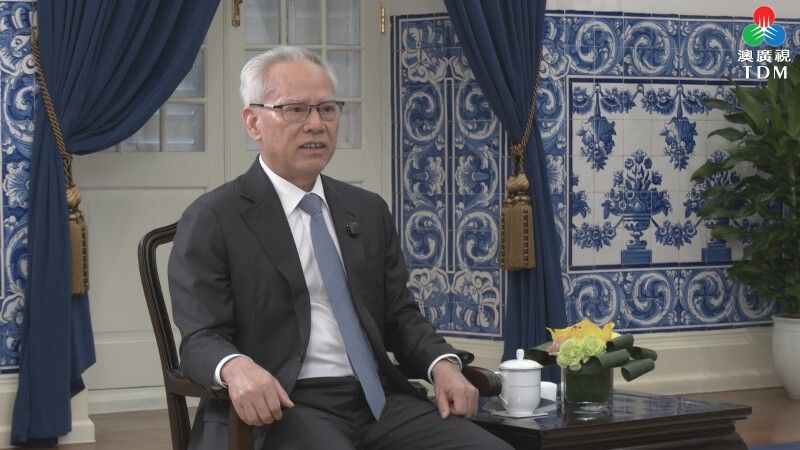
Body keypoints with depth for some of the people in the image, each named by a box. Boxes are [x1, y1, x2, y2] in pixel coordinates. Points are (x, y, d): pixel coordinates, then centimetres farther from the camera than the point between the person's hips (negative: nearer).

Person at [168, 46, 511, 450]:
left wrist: (442, 364, -3)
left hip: (377, 400, 5)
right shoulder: (213, 220, 1)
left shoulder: (369, 211, 18)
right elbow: (201, 338, -6)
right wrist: (236, 367, -30)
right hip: (278, 408, -5)